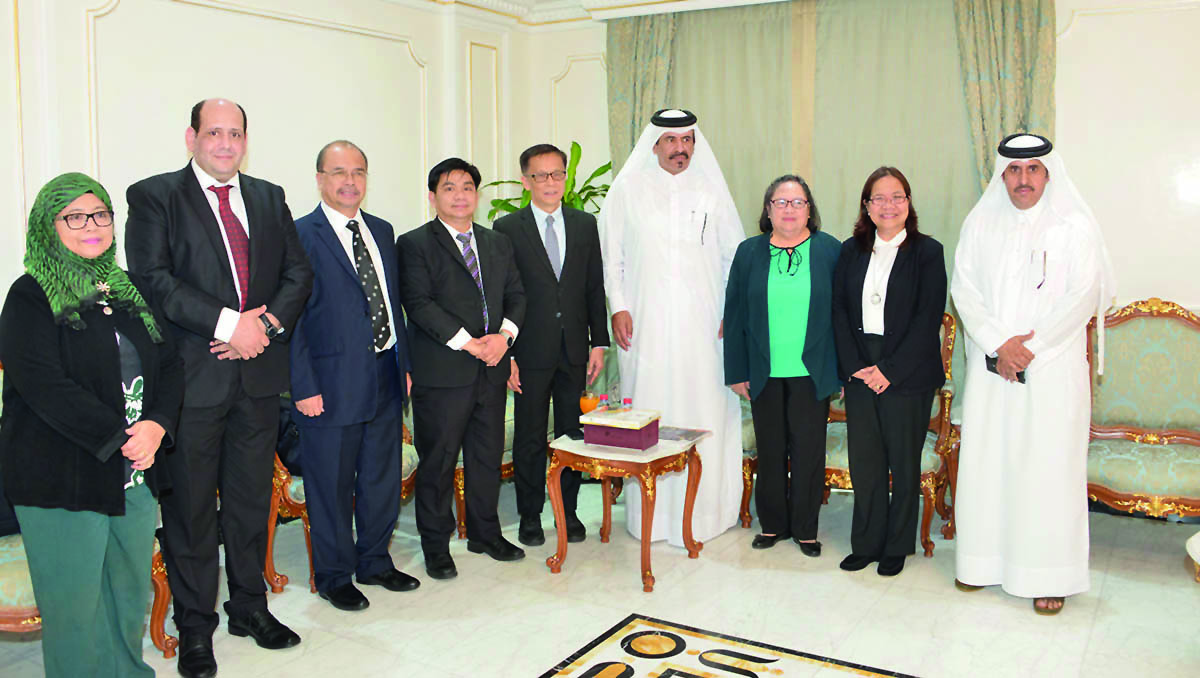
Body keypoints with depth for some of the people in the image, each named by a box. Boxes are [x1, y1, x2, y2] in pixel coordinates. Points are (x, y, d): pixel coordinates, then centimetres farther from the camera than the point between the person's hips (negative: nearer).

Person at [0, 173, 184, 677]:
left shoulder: (131, 291, 13)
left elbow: (169, 365, 9)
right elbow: (43, 385, -16)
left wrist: (155, 426, -9)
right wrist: (119, 438, -18)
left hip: (136, 475, 5)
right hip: (62, 479, -5)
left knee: (132, 593, 13)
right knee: (75, 604, 4)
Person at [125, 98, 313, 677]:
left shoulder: (269, 198, 13)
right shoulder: (153, 196, 0)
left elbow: (298, 274, 8)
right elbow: (152, 279, -12)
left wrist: (266, 323, -10)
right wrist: (228, 323, -18)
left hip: (259, 372, 4)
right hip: (192, 375, -4)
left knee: (252, 499, 14)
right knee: (190, 505, 6)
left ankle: (250, 607, 31)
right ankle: (195, 629, 21)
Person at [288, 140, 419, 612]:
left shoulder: (381, 231, 13)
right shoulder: (300, 235, -8)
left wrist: (404, 362, 12)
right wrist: (304, 387, -14)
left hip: (385, 378, 6)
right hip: (333, 385, -6)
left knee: (382, 478, 15)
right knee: (331, 485, 6)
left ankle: (374, 562, 33)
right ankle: (334, 576, 23)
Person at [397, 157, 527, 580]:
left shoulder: (498, 243, 16)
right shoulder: (415, 244, -3)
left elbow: (515, 295, 13)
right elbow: (419, 303, -12)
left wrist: (504, 335, -7)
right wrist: (467, 343, -17)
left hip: (491, 370, 6)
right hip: (441, 371, -5)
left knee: (488, 455, 14)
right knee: (438, 461, 3)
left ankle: (485, 533, 30)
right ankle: (436, 547, 17)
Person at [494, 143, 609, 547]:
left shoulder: (585, 225, 8)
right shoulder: (508, 229, -2)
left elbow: (595, 288, 8)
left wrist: (599, 342, 3)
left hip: (574, 349, 3)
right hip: (531, 351, -3)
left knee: (572, 434, 10)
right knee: (529, 438, 7)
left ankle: (568, 511, 25)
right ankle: (530, 516, 21)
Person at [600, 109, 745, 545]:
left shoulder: (712, 192, 8)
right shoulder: (627, 191, 7)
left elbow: (736, 255, 10)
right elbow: (611, 254, 7)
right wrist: (618, 307, -2)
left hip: (703, 324, 1)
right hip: (646, 323, 0)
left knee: (706, 411, 0)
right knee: (649, 411, 0)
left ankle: (704, 509, 13)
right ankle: (652, 512, 11)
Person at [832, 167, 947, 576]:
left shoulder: (927, 251, -3)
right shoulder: (852, 250, 8)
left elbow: (928, 318, -9)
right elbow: (839, 309, 5)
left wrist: (889, 370, -13)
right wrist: (854, 366, -6)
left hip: (907, 374, -3)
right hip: (859, 372, 3)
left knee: (904, 462, 7)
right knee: (864, 461, 8)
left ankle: (897, 547, 22)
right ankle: (866, 543, 22)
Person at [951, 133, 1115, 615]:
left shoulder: (1076, 225, 0)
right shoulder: (980, 223, 9)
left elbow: (1084, 296, -7)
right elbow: (964, 288, 2)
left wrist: (1028, 346, -12)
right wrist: (1000, 343, -11)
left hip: (1054, 367, -3)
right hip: (991, 365, 3)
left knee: (1049, 465, -1)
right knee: (985, 461, 5)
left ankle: (1049, 575, 9)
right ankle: (985, 561, 17)